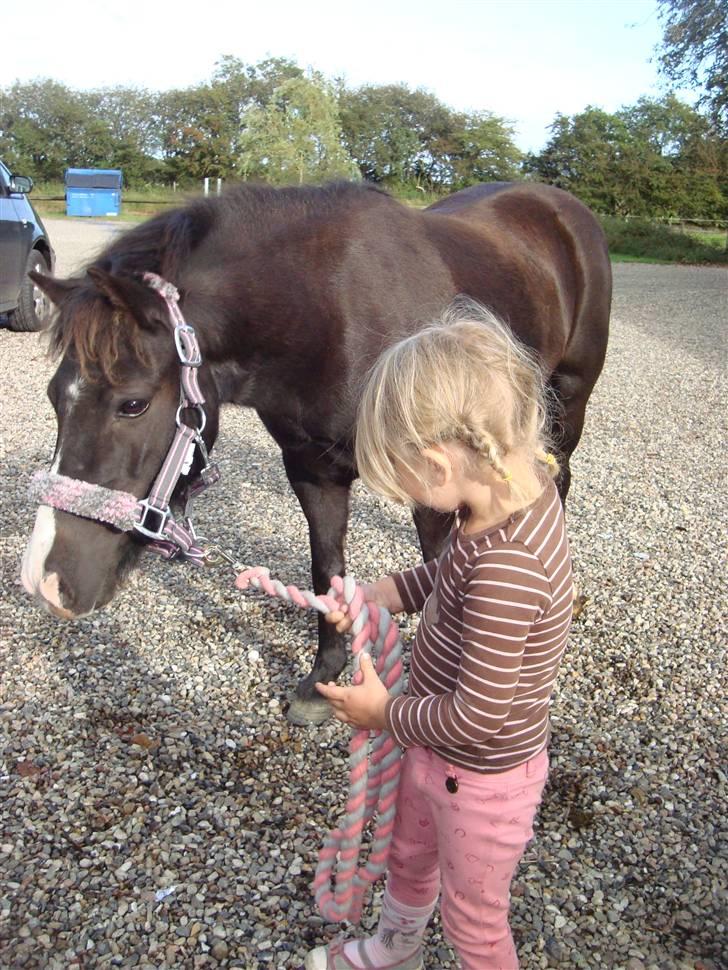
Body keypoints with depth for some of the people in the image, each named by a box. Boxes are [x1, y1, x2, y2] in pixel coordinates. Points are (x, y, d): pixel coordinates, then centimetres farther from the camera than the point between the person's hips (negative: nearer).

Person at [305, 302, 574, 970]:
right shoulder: (522, 482, -13)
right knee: (410, 855, 34)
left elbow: (477, 718, -31)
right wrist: (385, 593, -5)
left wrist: (385, 713, -15)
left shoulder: (507, 566, -40)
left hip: (483, 777, -9)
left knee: (473, 915, 22)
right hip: (434, 745, 9)